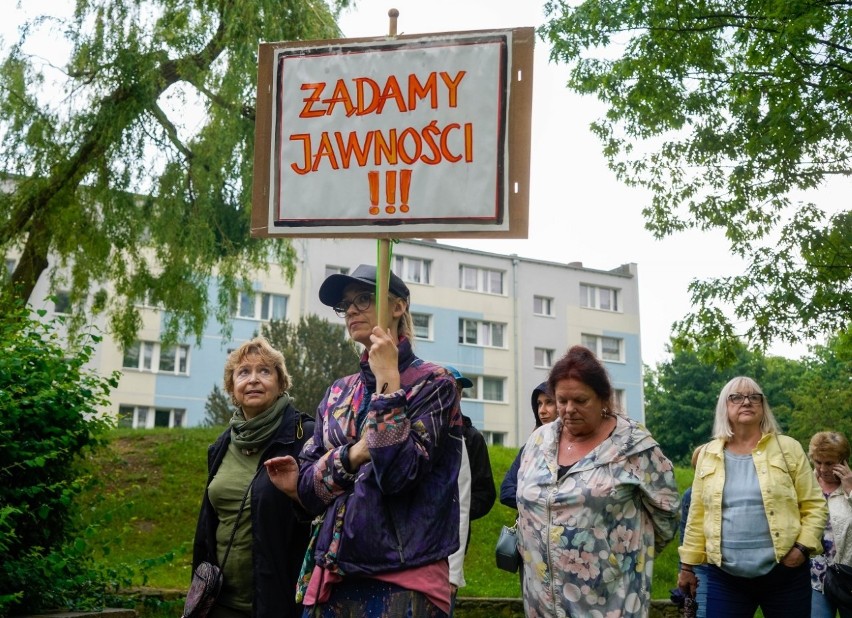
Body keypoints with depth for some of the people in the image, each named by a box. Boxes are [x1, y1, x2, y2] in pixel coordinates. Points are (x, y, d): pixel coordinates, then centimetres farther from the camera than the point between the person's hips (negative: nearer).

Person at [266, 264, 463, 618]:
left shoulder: (433, 383, -6)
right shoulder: (338, 393, 11)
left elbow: (397, 473, -20)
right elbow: (309, 489, 5)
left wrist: (388, 381, -16)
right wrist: (356, 451, -12)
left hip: (403, 581, -5)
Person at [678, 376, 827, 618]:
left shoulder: (789, 449, 3)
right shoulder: (708, 455, 7)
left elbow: (814, 505, 3)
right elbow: (697, 515, 9)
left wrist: (803, 547, -10)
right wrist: (688, 564, 9)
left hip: (784, 573, -1)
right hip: (724, 577, 1)